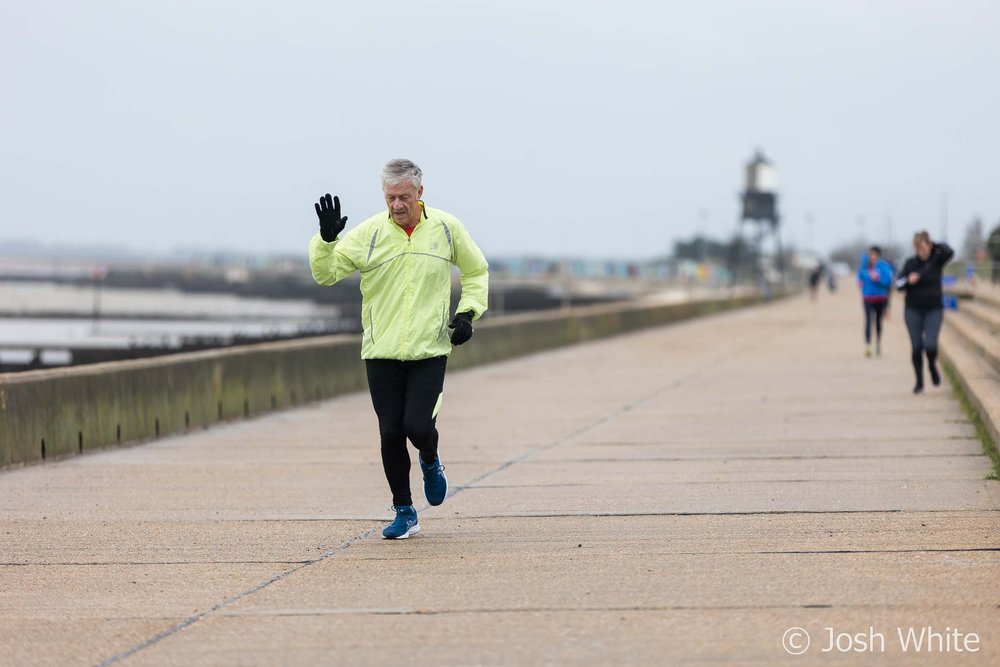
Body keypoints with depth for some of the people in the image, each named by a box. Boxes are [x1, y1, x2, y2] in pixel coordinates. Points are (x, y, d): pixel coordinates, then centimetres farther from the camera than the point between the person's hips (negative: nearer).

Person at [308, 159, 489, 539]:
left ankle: (430, 462, 23)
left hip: (429, 351, -1)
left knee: (417, 426, -14)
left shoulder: (447, 229, 1)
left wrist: (468, 312, 3)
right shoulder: (369, 233, -3)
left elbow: (476, 272, 17)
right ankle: (404, 513, 15)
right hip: (381, 353, 1)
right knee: (390, 433, 0)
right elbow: (326, 273, -3)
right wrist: (326, 238, -20)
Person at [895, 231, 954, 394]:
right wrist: (908, 281, -20)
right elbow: (898, 284, -1)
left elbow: (949, 252, -24)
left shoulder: (936, 260, -4)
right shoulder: (910, 263, -1)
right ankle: (919, 381, 16)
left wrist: (935, 246, -16)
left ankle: (932, 365, 19)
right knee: (916, 347, 2)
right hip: (913, 309, 1)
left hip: (934, 309, -1)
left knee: (930, 345, -15)